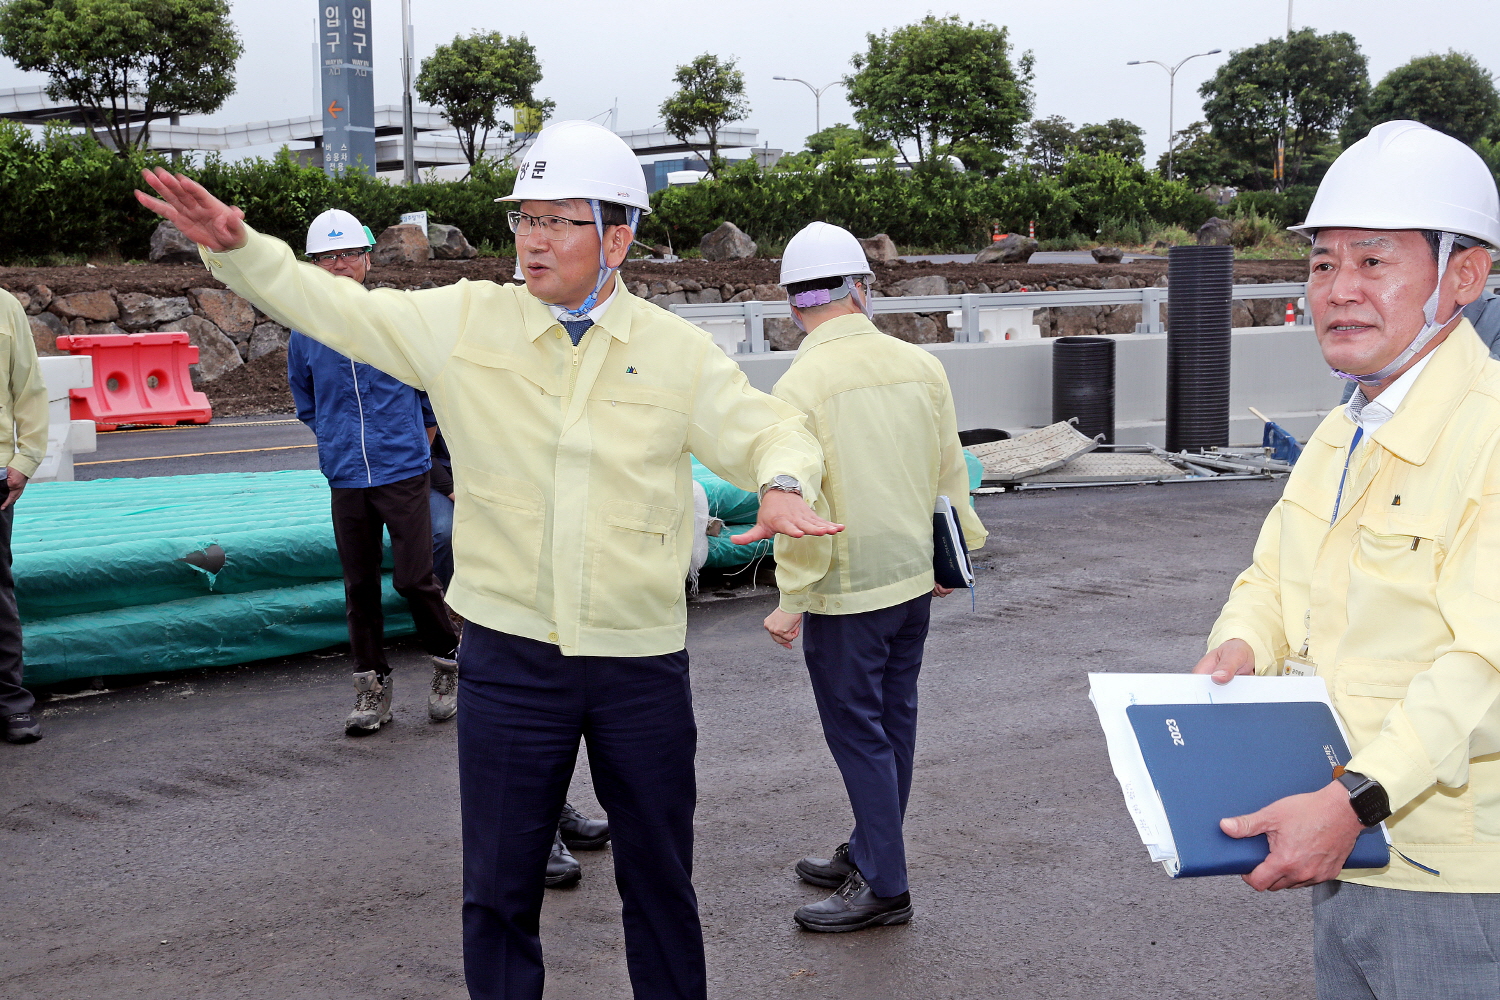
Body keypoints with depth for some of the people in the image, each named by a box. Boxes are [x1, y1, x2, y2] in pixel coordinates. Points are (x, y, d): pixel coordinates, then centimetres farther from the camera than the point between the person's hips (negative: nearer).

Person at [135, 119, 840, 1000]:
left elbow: (767, 430, 5)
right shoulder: (466, 322, 0)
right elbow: (333, 306, 4)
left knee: (660, 879, 14)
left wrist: (784, 481, -17)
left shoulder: (678, 350, -1)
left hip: (643, 662, 0)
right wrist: (236, 246, -9)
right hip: (508, 655, 0)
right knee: (499, 889, 10)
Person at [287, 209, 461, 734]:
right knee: (360, 585, 7)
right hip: (346, 478, 3)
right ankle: (372, 683, 18)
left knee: (414, 578, -6)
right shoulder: (305, 334, 5)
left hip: (404, 473, -3)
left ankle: (448, 659, 17)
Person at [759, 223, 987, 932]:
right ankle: (868, 852, 32)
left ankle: (884, 886, 9)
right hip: (915, 578, 7)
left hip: (846, 589, -6)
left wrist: (792, 599, -11)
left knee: (858, 731, 3)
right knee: (893, 720, 17)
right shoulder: (920, 365, 0)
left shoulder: (802, 384, -17)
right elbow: (950, 473, 9)